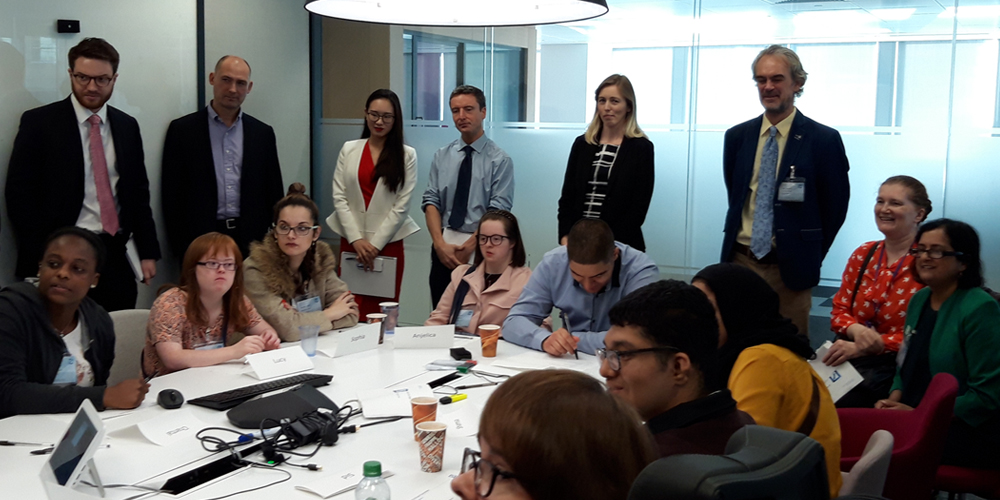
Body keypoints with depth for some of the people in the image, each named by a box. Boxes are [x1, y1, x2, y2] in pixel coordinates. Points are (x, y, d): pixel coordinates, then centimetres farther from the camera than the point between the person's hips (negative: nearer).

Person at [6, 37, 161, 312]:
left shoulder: (127, 126, 11)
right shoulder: (38, 122, -2)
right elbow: (19, 194, -4)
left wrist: (148, 252, 7)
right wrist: (39, 261, -10)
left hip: (117, 258, 4)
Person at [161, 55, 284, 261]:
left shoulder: (263, 133, 9)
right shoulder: (182, 130, 2)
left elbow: (274, 194, 10)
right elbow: (172, 194, 1)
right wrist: (180, 248, -4)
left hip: (252, 242, 2)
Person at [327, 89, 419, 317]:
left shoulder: (407, 155, 1)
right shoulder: (349, 150, 7)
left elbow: (402, 205, -3)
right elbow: (339, 197, 3)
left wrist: (375, 244, -7)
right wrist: (356, 239, -6)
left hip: (387, 243, -2)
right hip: (351, 241, 2)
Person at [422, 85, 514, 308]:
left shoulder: (500, 160, -3)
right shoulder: (442, 156, 9)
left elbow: (497, 212, -10)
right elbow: (431, 202, 4)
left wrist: (468, 248, -15)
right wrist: (440, 244, -10)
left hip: (480, 248, -3)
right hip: (443, 247, 4)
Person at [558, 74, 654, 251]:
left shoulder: (641, 148, -1)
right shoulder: (581, 144, 9)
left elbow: (639, 207, -6)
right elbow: (567, 196, 8)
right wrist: (565, 237, -6)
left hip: (620, 246, -3)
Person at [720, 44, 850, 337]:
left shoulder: (824, 140, -5)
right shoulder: (737, 137, 7)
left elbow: (835, 206, 1)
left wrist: (810, 254, 2)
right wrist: (740, 241, 12)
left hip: (790, 268, -3)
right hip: (740, 260, 3)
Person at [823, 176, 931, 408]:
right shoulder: (862, 255, 11)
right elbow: (838, 311, 14)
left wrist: (864, 348, -18)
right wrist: (856, 330, -10)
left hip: (897, 364, -5)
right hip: (850, 354, 5)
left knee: (833, 404, -29)